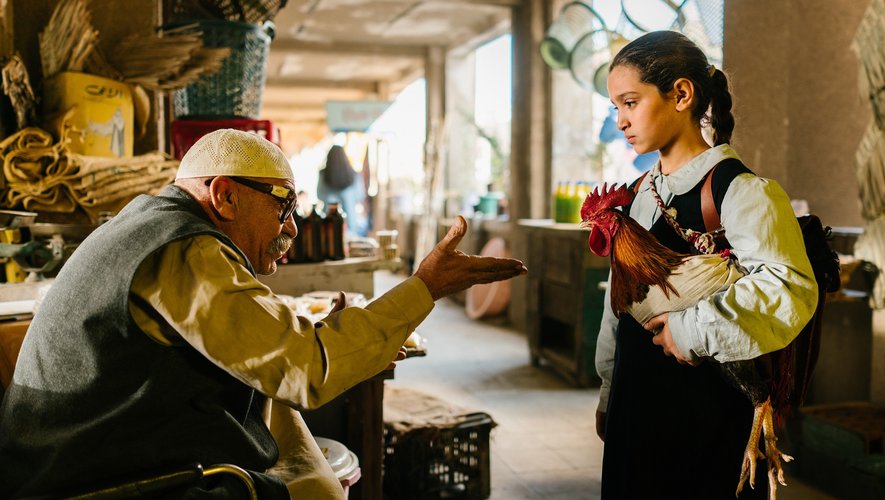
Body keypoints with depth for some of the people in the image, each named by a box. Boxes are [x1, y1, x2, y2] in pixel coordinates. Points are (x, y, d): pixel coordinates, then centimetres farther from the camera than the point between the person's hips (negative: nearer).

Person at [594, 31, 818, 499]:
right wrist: (608, 394, 19)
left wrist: (693, 330, -24)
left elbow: (788, 290, -31)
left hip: (707, 414, -6)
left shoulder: (741, 192, -15)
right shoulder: (639, 194, 9)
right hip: (636, 407, 7)